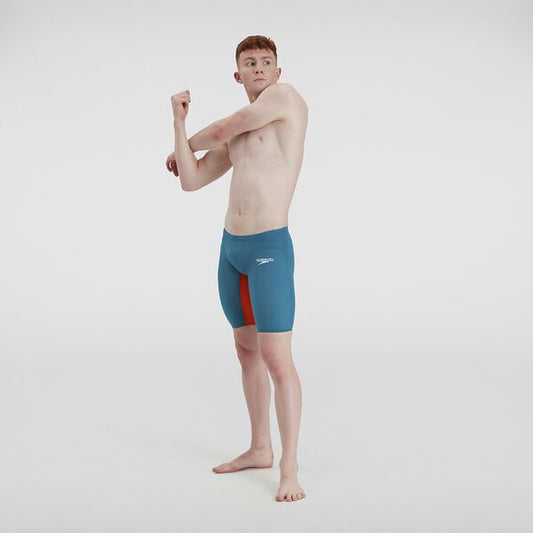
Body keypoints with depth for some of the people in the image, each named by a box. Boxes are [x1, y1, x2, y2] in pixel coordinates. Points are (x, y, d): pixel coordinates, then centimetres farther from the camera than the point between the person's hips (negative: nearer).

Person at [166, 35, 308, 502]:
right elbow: (190, 182, 8)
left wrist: (185, 144, 16)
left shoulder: (285, 96, -6)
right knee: (247, 351, 15)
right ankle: (260, 449, 28)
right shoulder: (238, 132, 15)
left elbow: (216, 132, -6)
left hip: (270, 250, -8)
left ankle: (289, 468, -3)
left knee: (278, 360, -11)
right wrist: (179, 121, 0)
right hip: (231, 248, 8)